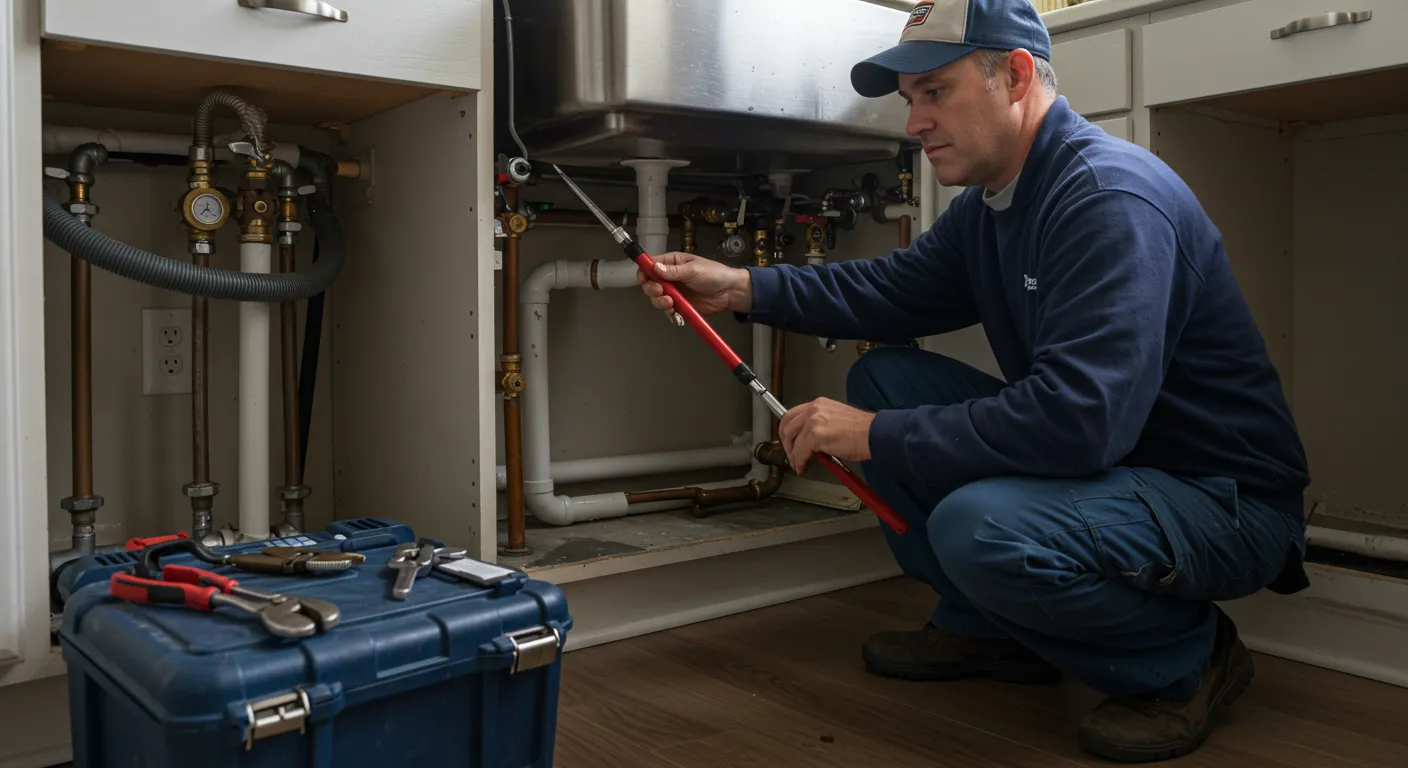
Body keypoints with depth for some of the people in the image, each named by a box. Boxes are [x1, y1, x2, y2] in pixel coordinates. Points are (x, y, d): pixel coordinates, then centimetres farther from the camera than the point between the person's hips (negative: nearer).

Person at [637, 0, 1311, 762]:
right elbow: (890, 288, 12)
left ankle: (1185, 658, -4)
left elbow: (1079, 417, -34)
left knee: (979, 526, -36)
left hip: (1223, 499, -9)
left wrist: (878, 437, -26)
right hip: (1099, 462, 9)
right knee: (884, 376, 4)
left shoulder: (1112, 196, -25)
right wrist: (741, 287, 1)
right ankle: (988, 632, 12)